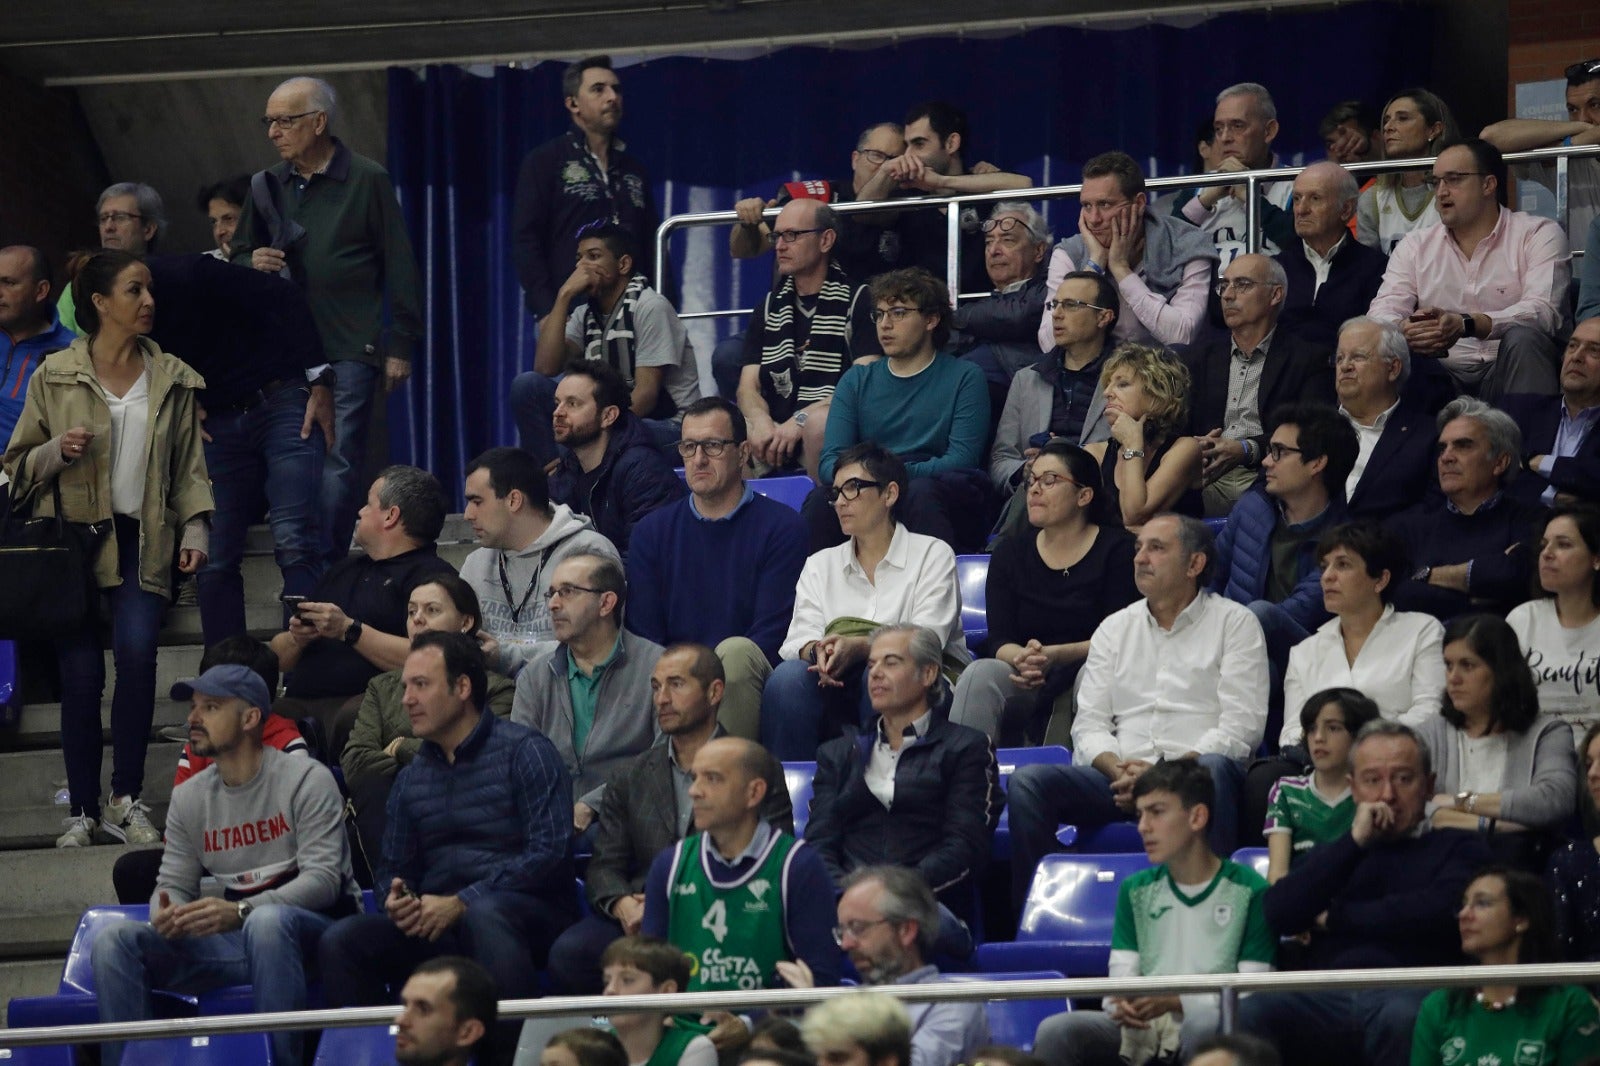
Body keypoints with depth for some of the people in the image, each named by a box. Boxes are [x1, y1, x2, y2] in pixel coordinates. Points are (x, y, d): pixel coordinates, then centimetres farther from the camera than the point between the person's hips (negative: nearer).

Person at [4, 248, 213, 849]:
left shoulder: (172, 380, 10)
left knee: (137, 653, -20)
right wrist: (57, 451, -12)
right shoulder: (55, 377, 3)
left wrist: (194, 528, -1)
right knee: (81, 672, -5)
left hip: (142, 540, 1)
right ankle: (83, 810, 6)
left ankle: (127, 799, -7)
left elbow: (189, 466, 13)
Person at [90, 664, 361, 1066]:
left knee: (267, 922, -42)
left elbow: (323, 878, -16)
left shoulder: (306, 780, -7)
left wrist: (241, 911, -31)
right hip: (237, 939, 5)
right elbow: (174, 883, 10)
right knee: (113, 940, -14)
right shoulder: (189, 797, 11)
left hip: (316, 927, -5)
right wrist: (166, 914, -18)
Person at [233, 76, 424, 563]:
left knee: (338, 462, -9)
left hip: (349, 352, -5)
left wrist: (401, 345, -3)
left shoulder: (366, 180, 1)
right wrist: (252, 264, -1)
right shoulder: (266, 186, 14)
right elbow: (238, 255, 25)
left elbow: (399, 267, 1)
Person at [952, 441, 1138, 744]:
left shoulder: (1117, 549, 3)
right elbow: (1000, 640, 4)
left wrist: (1055, 656, -23)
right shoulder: (1010, 551, 14)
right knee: (980, 673, -29)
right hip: (1025, 685, 3)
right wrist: (1022, 659, -22)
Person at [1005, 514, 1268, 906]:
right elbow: (1089, 724, 15)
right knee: (1027, 782, -21)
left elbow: (1240, 727, -2)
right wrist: (1117, 769, -8)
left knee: (1213, 769, -39)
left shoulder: (1234, 623, 9)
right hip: (1121, 780, 4)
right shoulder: (1114, 628, 23)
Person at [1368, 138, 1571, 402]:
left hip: (1506, 371, -2)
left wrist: (1466, 325, -30)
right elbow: (1382, 312, 2)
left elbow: (1542, 311, -14)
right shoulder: (1416, 246, 15)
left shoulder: (1539, 235, 3)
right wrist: (1404, 330, -26)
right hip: (1442, 374, 2)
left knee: (1523, 339, -34)